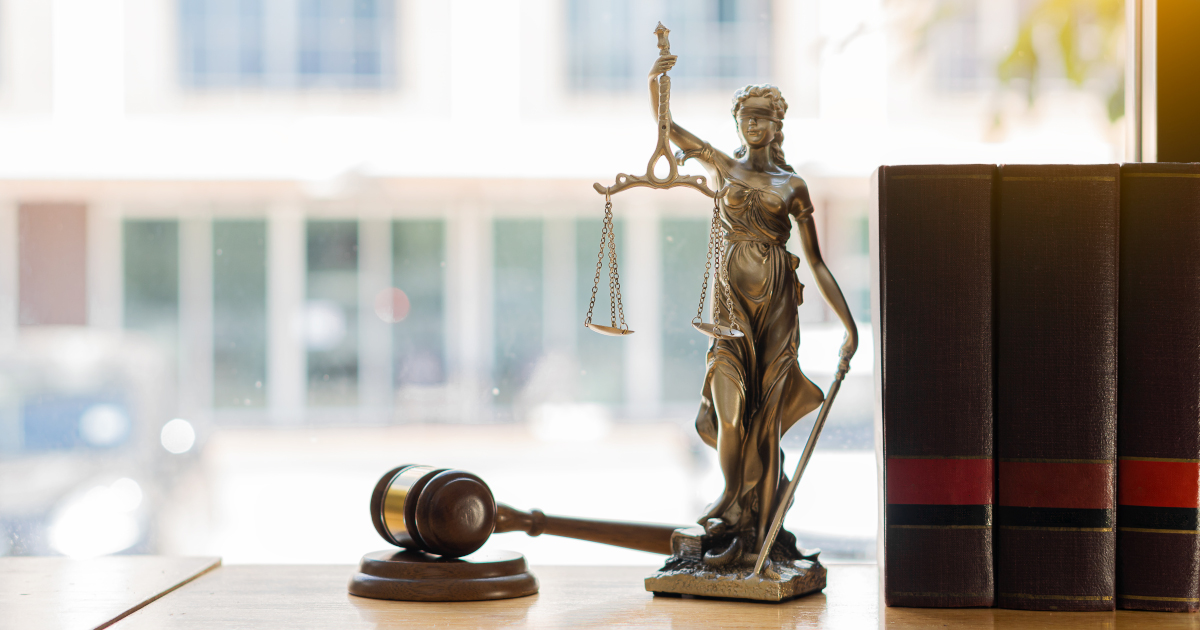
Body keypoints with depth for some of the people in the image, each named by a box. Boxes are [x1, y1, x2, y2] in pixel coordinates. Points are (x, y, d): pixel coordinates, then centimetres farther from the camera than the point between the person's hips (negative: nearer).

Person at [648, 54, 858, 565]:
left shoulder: (792, 186, 8)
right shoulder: (723, 168, 10)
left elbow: (816, 261, 8)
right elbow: (667, 125, 6)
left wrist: (849, 323, 4)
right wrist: (654, 82, -13)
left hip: (778, 299, 0)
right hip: (732, 296, 0)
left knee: (765, 413, -2)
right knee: (730, 406, -11)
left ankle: (749, 535, 3)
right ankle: (733, 495, 17)